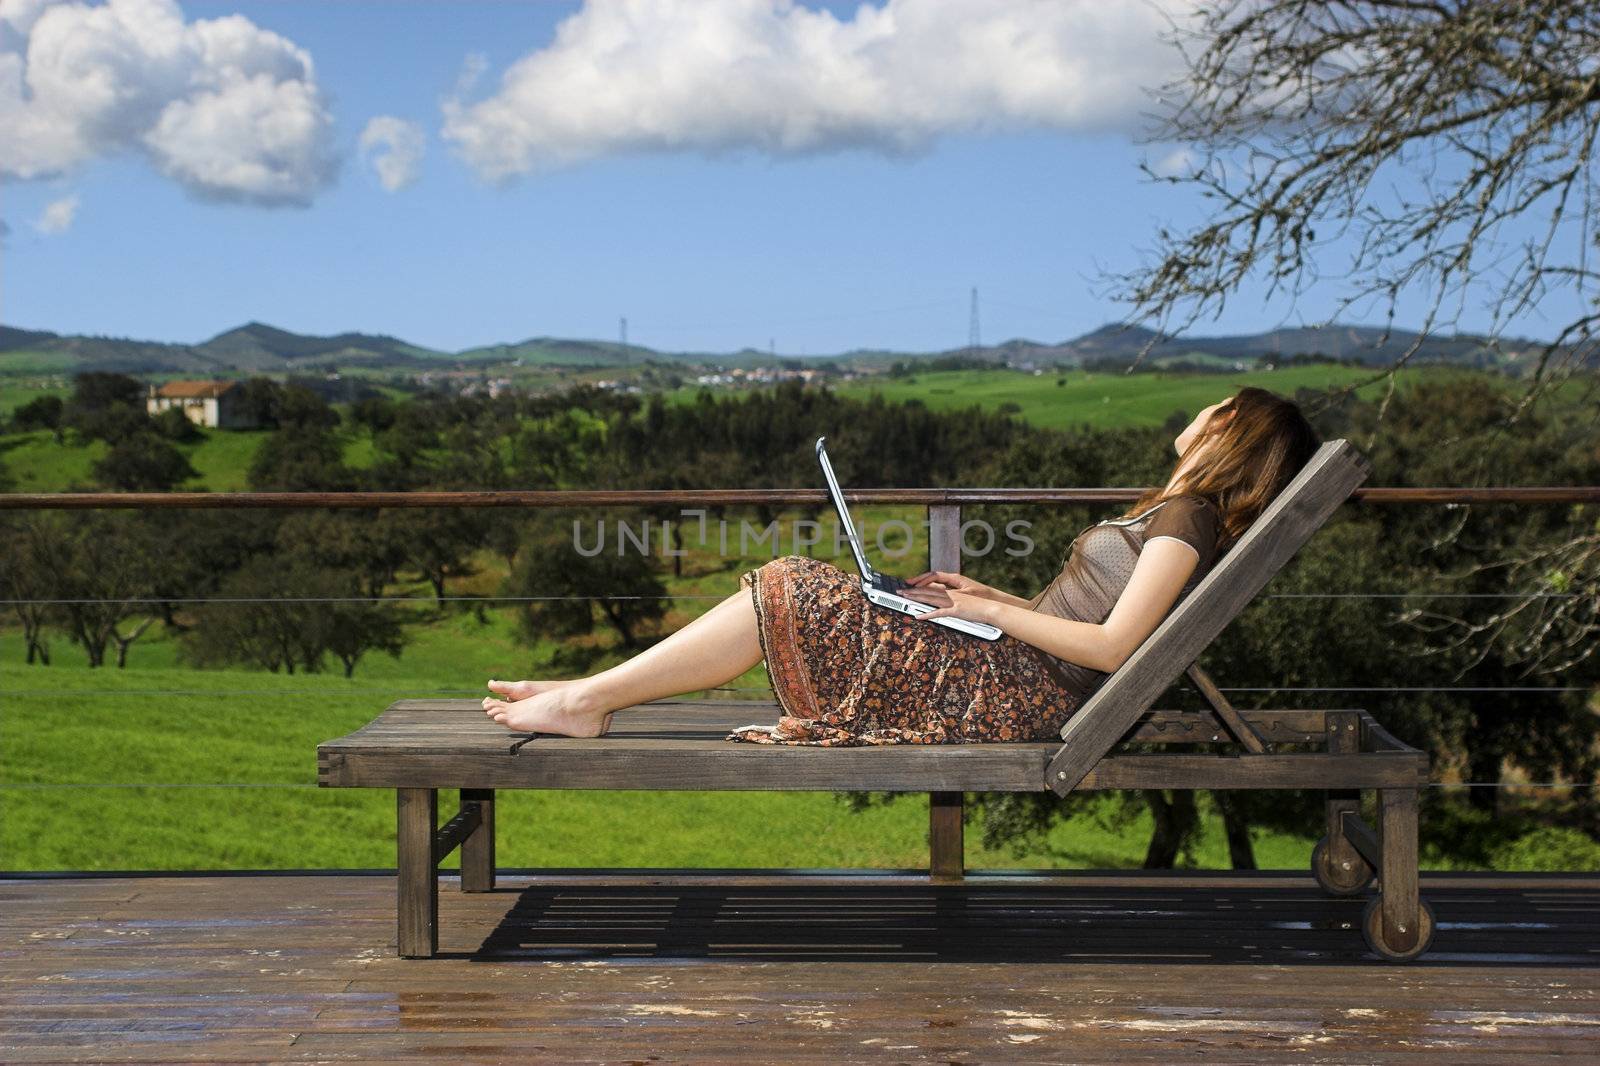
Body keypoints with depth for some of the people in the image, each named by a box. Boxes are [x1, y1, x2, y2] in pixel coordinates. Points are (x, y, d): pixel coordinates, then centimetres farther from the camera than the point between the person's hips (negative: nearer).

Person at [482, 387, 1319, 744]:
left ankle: (586, 700, -7)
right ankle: (590, 695, 3)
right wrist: (990, 596, 10)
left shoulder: (1188, 522, -9)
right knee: (787, 592, 6)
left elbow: (1112, 645, -20)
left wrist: (990, 611, -11)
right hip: (1021, 672, 9)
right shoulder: (1169, 513, 20)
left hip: (1020, 693, -9)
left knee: (787, 599, -11)